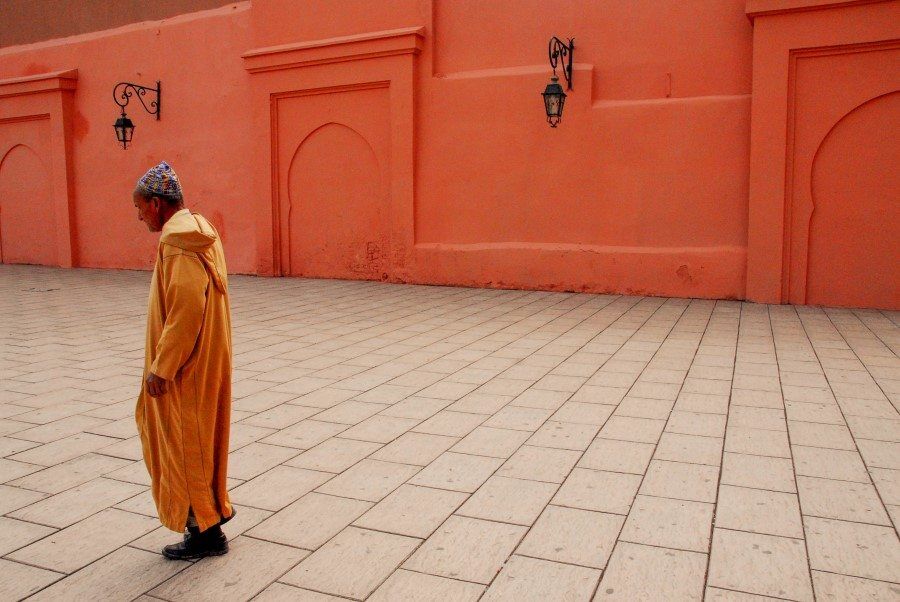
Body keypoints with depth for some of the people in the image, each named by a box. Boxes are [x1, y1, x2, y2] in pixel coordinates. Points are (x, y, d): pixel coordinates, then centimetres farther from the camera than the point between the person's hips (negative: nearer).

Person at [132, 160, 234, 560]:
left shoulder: (178, 241, -20)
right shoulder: (200, 232, 10)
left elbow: (186, 308, -26)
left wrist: (161, 367, -19)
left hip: (187, 364, -10)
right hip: (206, 358, 10)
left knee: (186, 441, 4)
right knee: (195, 437, 21)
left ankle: (206, 531, 17)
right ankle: (213, 506, 32)